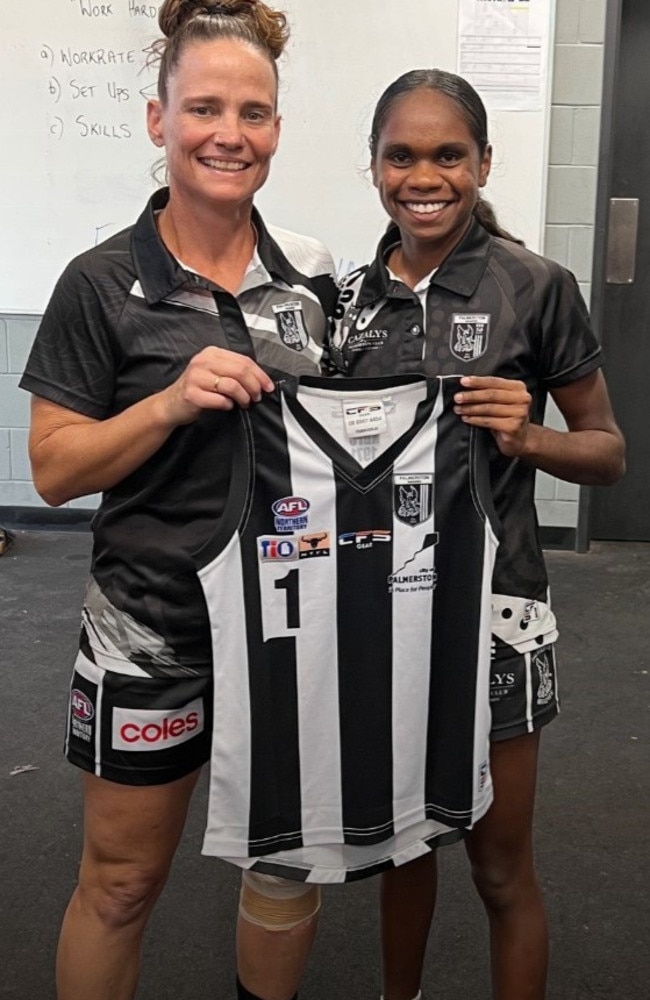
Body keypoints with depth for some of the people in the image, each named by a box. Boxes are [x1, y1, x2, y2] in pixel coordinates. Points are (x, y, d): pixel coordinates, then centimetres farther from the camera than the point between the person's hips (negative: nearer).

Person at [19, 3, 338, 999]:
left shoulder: (311, 273, 3)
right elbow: (53, 469, -10)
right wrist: (174, 400, -22)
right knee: (122, 881, 11)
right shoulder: (105, 283, -9)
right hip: (153, 628, -4)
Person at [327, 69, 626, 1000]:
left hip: (490, 607, -4)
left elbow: (609, 451, -3)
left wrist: (526, 438, -21)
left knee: (500, 865, 11)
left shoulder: (535, 286, -9)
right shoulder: (351, 295, 4)